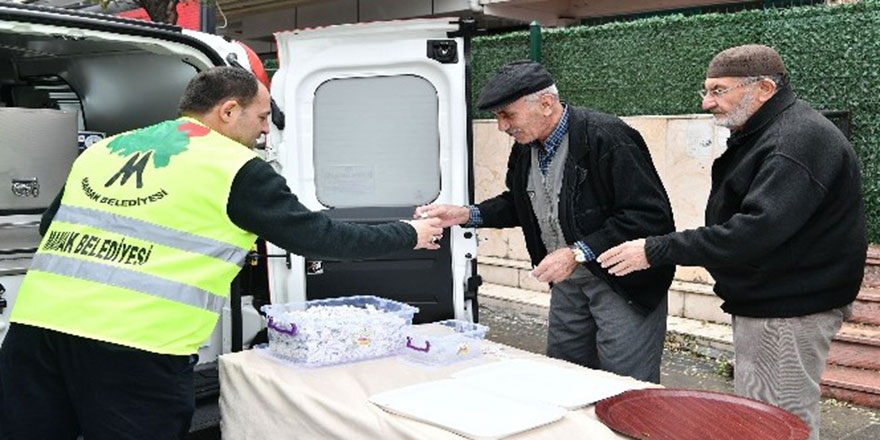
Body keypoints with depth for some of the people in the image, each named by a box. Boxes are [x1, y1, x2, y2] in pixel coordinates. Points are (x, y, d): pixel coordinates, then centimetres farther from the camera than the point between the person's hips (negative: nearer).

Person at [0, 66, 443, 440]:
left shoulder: (102, 149, 19)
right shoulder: (237, 168, 1)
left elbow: (51, 225, 28)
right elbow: (316, 235, 5)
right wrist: (409, 235, 17)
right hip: (134, 343, -6)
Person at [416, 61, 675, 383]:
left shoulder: (608, 138, -22)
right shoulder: (525, 147, 3)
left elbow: (650, 216, -24)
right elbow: (517, 203, 19)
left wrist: (578, 253, -26)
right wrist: (466, 215, 3)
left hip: (623, 283, -7)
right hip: (568, 282, 8)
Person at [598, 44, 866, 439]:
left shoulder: (799, 141, -21)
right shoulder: (759, 135, 13)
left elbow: (756, 230, -31)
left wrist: (656, 250, -27)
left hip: (787, 313, -10)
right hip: (763, 303, 10)